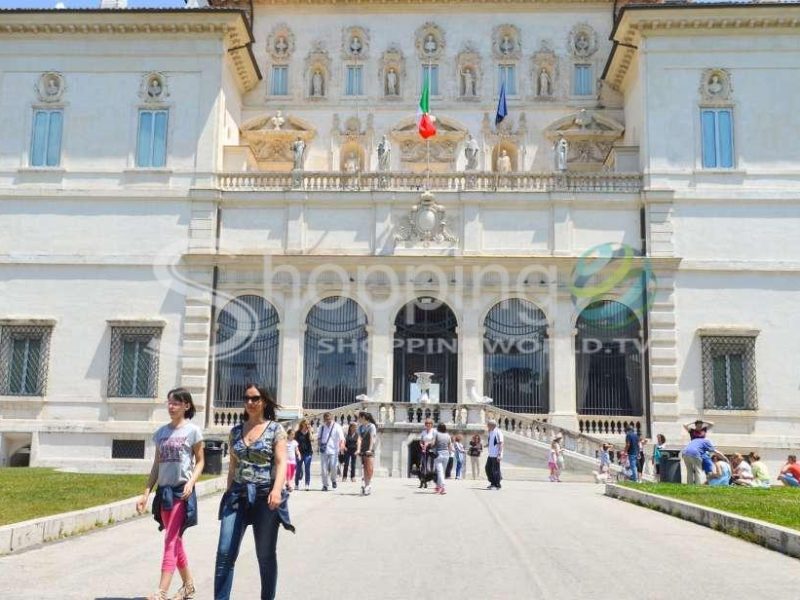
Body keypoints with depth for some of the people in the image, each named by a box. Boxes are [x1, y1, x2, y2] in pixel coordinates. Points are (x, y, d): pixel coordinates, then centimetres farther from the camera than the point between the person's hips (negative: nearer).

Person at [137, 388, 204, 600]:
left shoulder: (192, 430, -4)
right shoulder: (161, 432, 11)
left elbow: (199, 462, -1)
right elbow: (157, 466, 14)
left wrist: (191, 482, -18)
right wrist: (146, 493, 9)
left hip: (182, 490, -6)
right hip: (164, 490, 6)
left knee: (171, 540, -11)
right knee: (175, 541, 13)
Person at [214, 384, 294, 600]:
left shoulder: (275, 429, -2)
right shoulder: (236, 431, 10)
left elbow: (281, 463, -11)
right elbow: (233, 465, 15)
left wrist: (277, 489, -26)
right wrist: (228, 495, 14)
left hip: (265, 496, -4)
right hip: (238, 495, 4)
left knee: (266, 556, 7)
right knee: (225, 553, -4)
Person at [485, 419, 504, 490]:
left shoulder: (498, 432, -12)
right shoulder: (490, 432, 15)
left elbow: (501, 444, -15)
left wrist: (499, 454, -19)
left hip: (496, 455, -9)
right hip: (490, 455, 9)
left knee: (495, 470, -4)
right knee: (488, 468, 11)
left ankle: (497, 485, 5)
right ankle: (493, 483, 23)